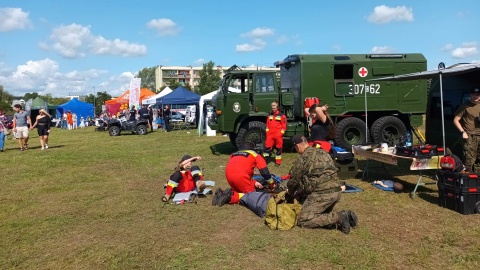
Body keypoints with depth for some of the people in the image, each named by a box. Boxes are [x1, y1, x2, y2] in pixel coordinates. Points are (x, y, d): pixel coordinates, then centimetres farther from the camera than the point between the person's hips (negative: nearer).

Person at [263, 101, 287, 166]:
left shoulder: (281, 115, -3)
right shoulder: (270, 115, 13)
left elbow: (284, 125, -4)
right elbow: (267, 124, 19)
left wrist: (281, 133, -9)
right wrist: (267, 132, 10)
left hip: (278, 135, -4)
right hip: (270, 134, 4)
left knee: (279, 148, 6)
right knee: (267, 147, 0)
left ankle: (278, 161, 15)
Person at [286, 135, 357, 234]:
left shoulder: (302, 159, -5)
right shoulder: (323, 152, 19)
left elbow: (294, 180, 2)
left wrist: (290, 192, 25)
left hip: (322, 193, -8)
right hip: (337, 191, 9)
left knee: (304, 220, -2)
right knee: (323, 213, 28)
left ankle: (338, 218, -13)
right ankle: (346, 215, 4)